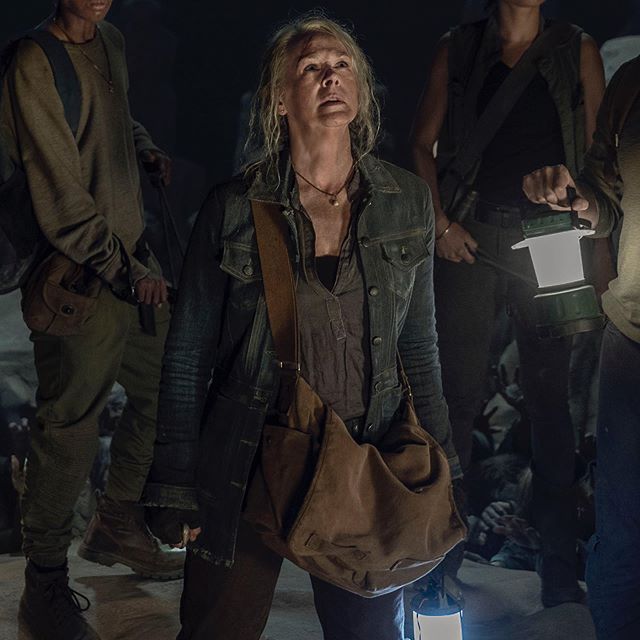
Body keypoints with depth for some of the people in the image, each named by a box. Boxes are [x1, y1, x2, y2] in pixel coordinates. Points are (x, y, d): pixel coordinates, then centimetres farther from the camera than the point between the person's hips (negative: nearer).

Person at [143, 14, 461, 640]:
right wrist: (175, 489, -3)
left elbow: (419, 344, 9)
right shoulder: (234, 208, -7)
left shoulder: (407, 201, 0)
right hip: (250, 466, -2)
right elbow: (187, 357, -3)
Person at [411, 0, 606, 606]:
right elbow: (424, 143, 9)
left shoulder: (578, 50, 10)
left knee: (549, 398, 2)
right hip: (470, 238, 0)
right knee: (458, 395, -1)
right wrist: (441, 221, -5)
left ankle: (560, 575, 6)